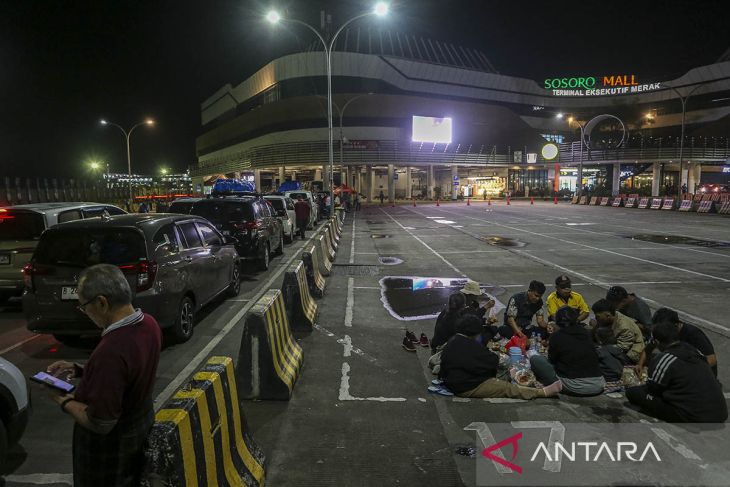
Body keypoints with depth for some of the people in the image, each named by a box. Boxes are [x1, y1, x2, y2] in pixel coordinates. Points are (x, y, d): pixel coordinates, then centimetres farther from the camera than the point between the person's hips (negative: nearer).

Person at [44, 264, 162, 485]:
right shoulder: (149, 323, -10)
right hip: (141, 426, 7)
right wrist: (79, 370, 3)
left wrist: (64, 401, -14)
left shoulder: (111, 351, -37)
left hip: (110, 444, -7)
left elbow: (100, 423, -29)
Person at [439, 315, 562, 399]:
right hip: (469, 388, -10)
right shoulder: (470, 345, -23)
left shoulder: (450, 343, 7)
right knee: (509, 388, -8)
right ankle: (544, 392, -5)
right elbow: (493, 361, -17)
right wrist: (495, 357, 7)